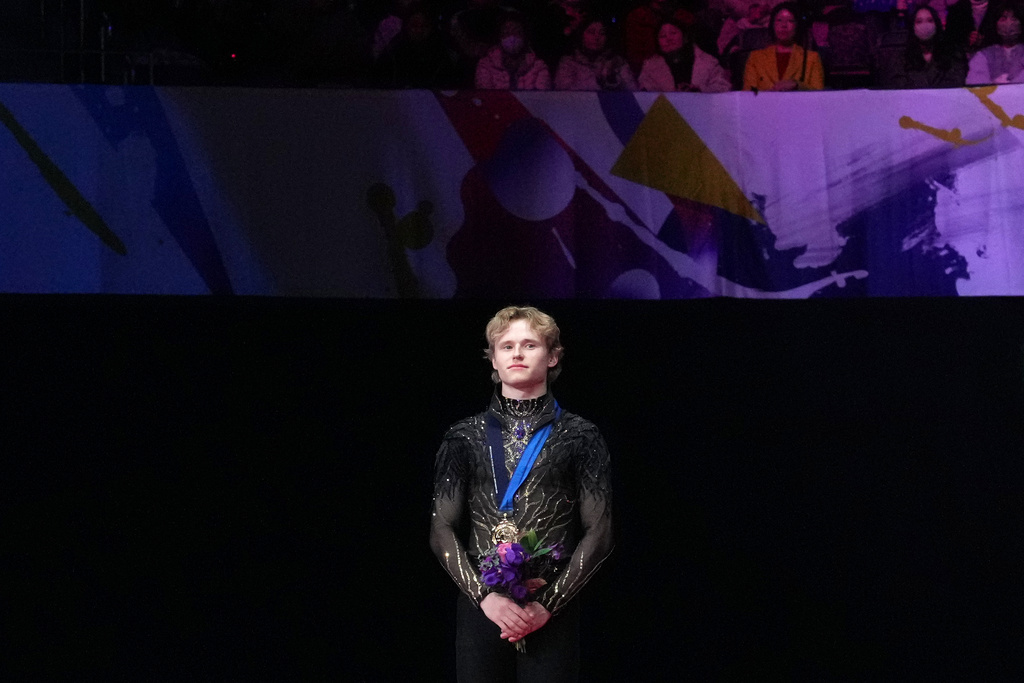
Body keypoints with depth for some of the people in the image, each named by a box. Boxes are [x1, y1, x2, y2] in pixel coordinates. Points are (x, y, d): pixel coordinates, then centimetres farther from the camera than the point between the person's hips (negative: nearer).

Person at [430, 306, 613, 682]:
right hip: (480, 608, 1)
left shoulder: (579, 437, 5)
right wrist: (484, 596, -10)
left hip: (553, 614, -1)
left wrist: (548, 603, -10)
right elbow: (442, 530, 4)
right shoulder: (465, 437, 9)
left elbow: (598, 532, 0)